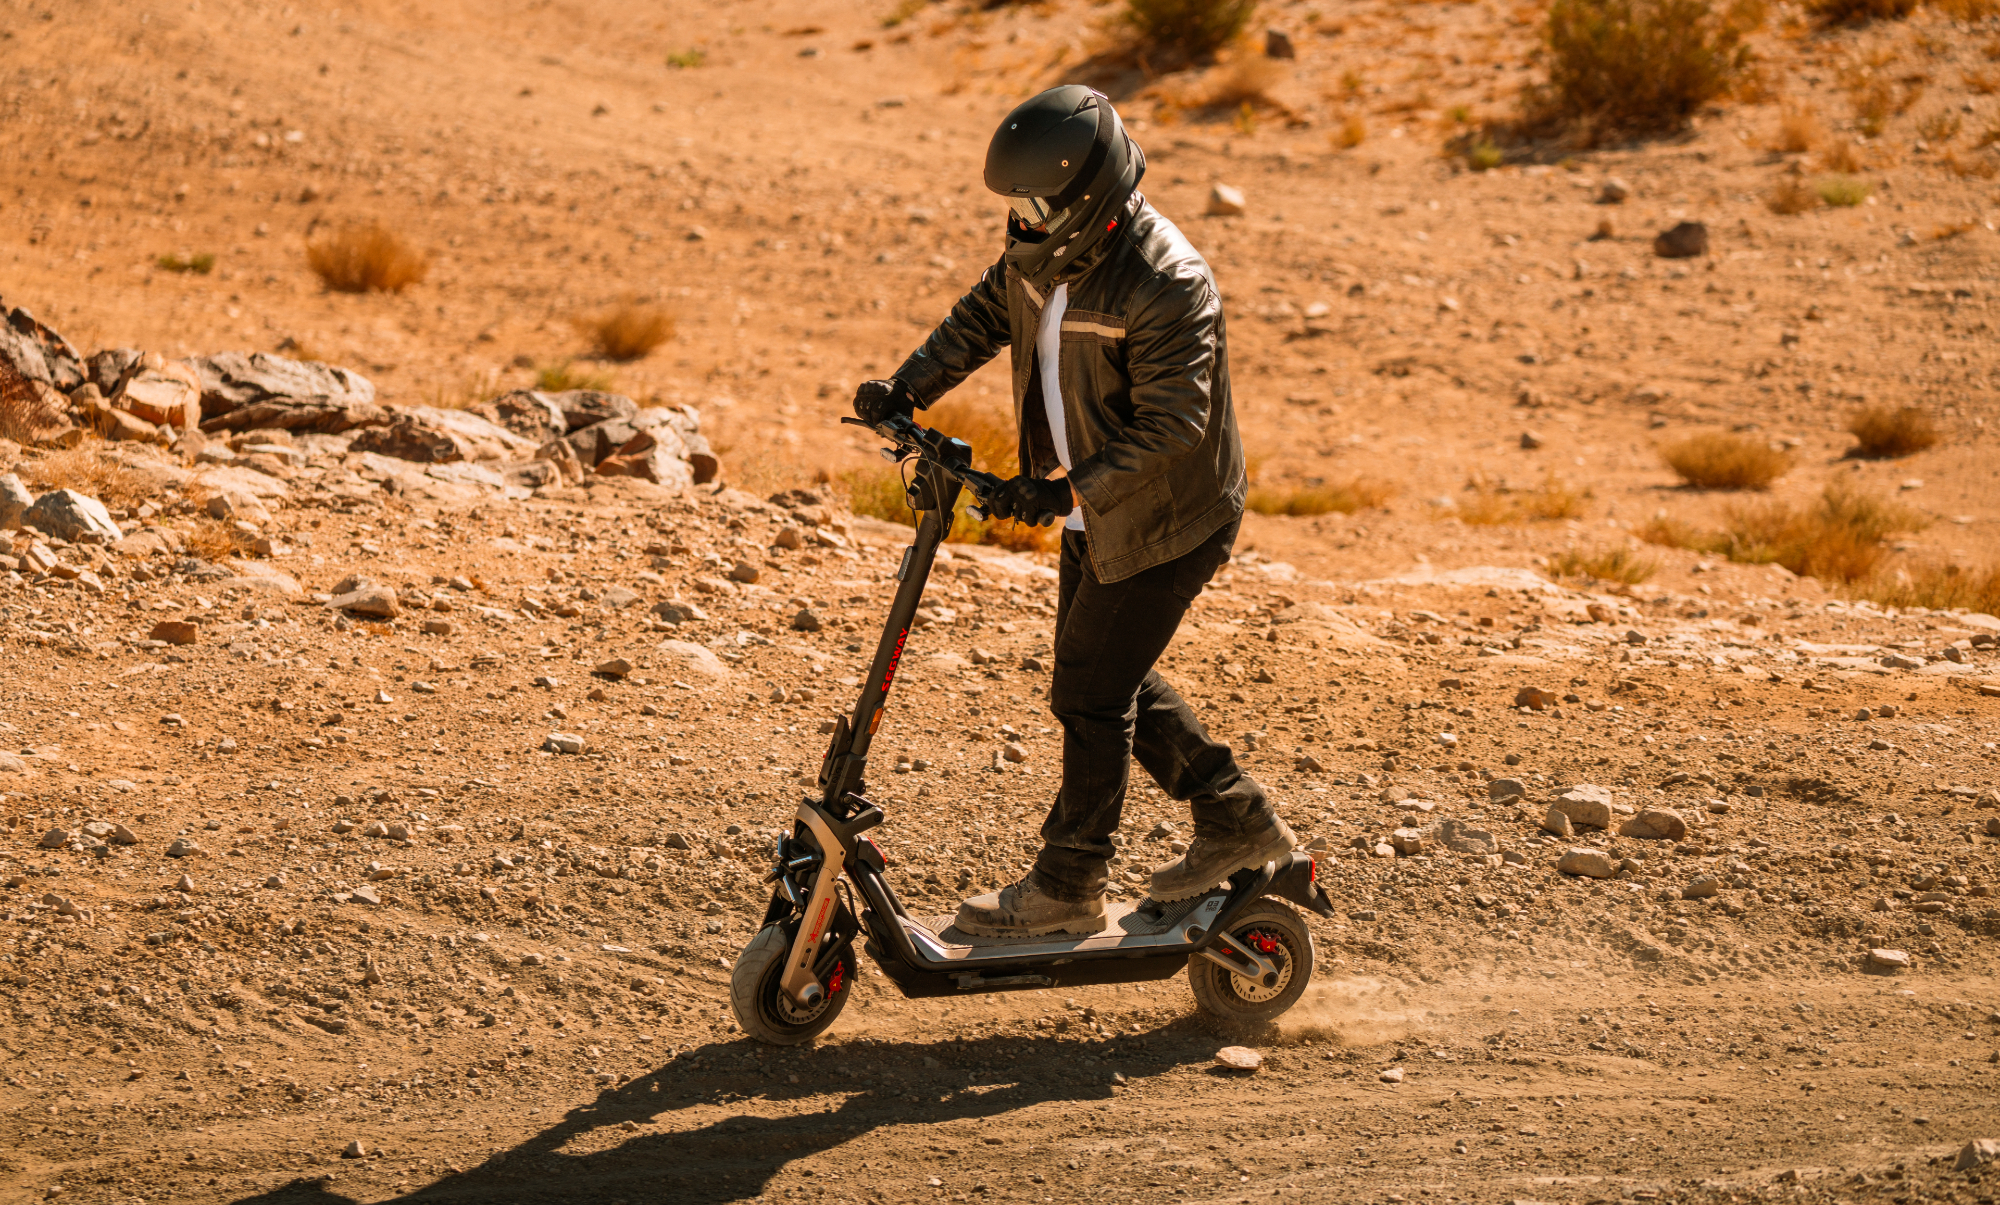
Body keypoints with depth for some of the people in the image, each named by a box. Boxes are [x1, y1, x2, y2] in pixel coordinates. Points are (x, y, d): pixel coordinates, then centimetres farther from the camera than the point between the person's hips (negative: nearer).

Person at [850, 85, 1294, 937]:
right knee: (1110, 678, 18)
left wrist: (1070, 489, -38)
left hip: (1160, 524, -9)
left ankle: (1068, 887, 12)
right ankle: (1236, 821, 31)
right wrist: (907, 389, -5)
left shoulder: (1166, 287, -29)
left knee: (1090, 694, -2)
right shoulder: (1051, 245, -2)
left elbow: (1172, 422, -31)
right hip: (1097, 515, 9)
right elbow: (985, 316, 9)